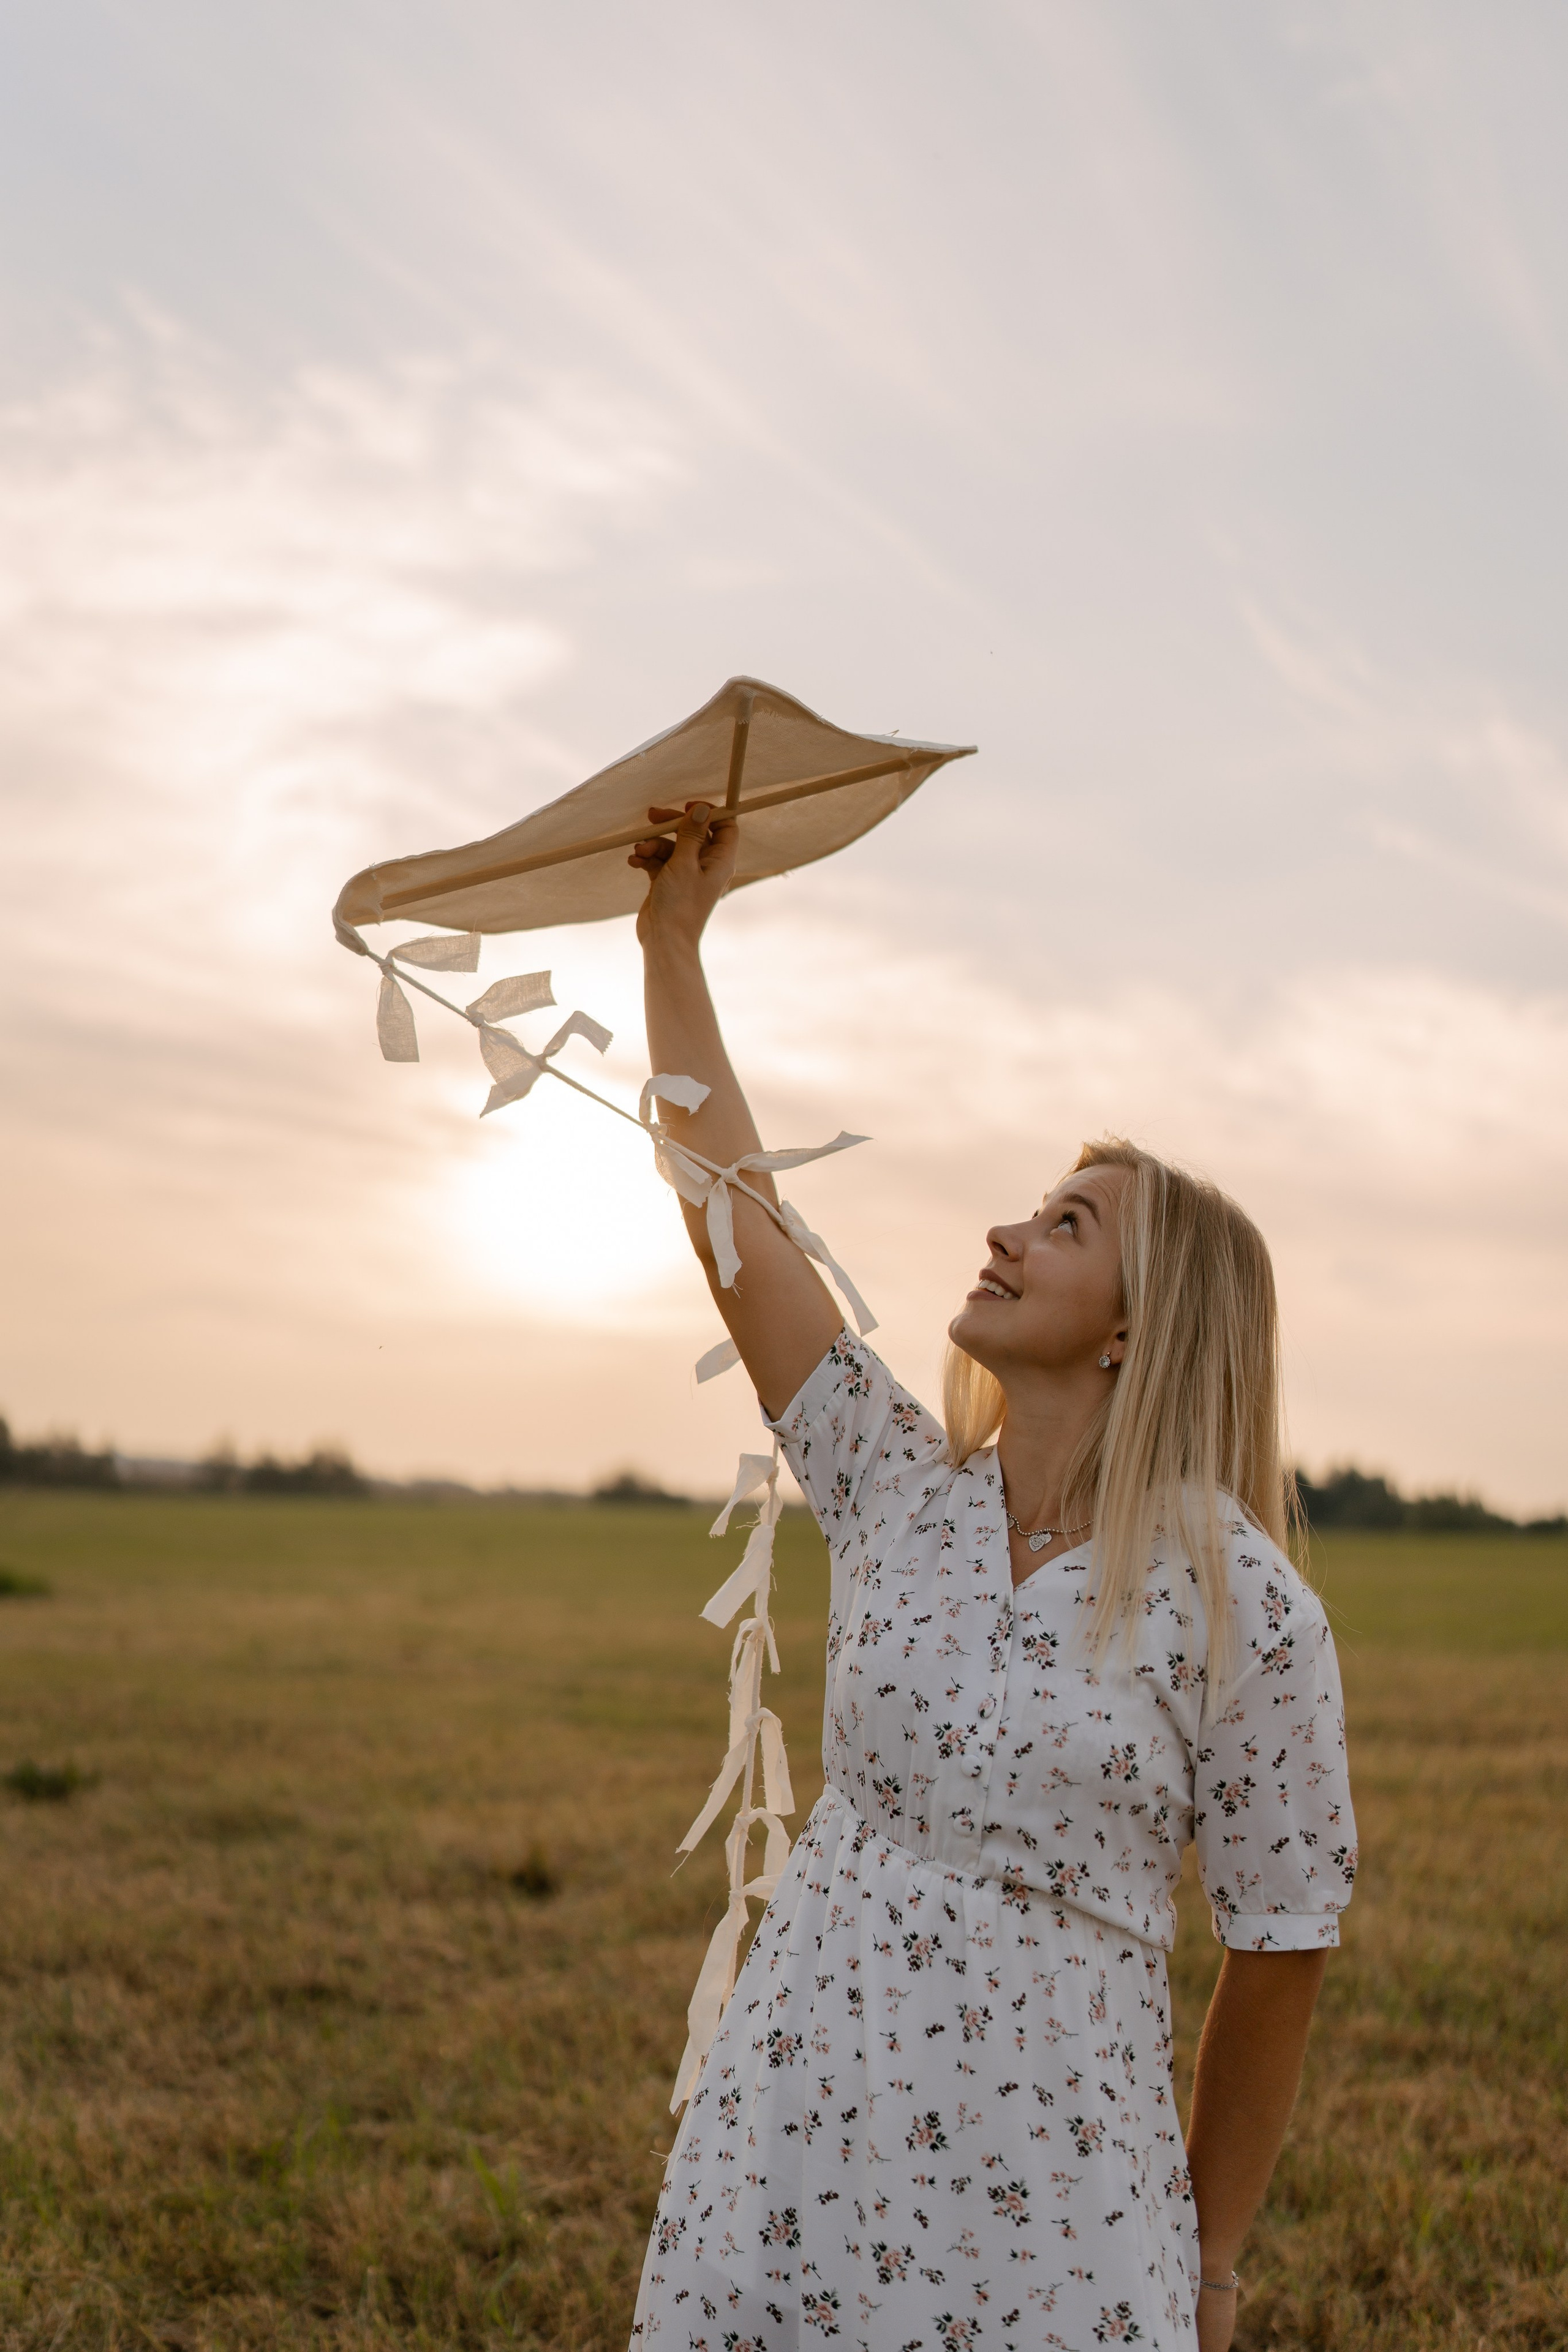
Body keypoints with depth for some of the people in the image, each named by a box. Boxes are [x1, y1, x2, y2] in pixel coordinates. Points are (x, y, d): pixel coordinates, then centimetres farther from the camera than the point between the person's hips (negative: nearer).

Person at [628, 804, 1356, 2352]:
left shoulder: (1240, 1610, -11)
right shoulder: (897, 1490, 1)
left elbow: (1278, 1958, -4)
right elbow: (733, 1215, 0)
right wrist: (674, 939, 2)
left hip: (1052, 2204, -3)